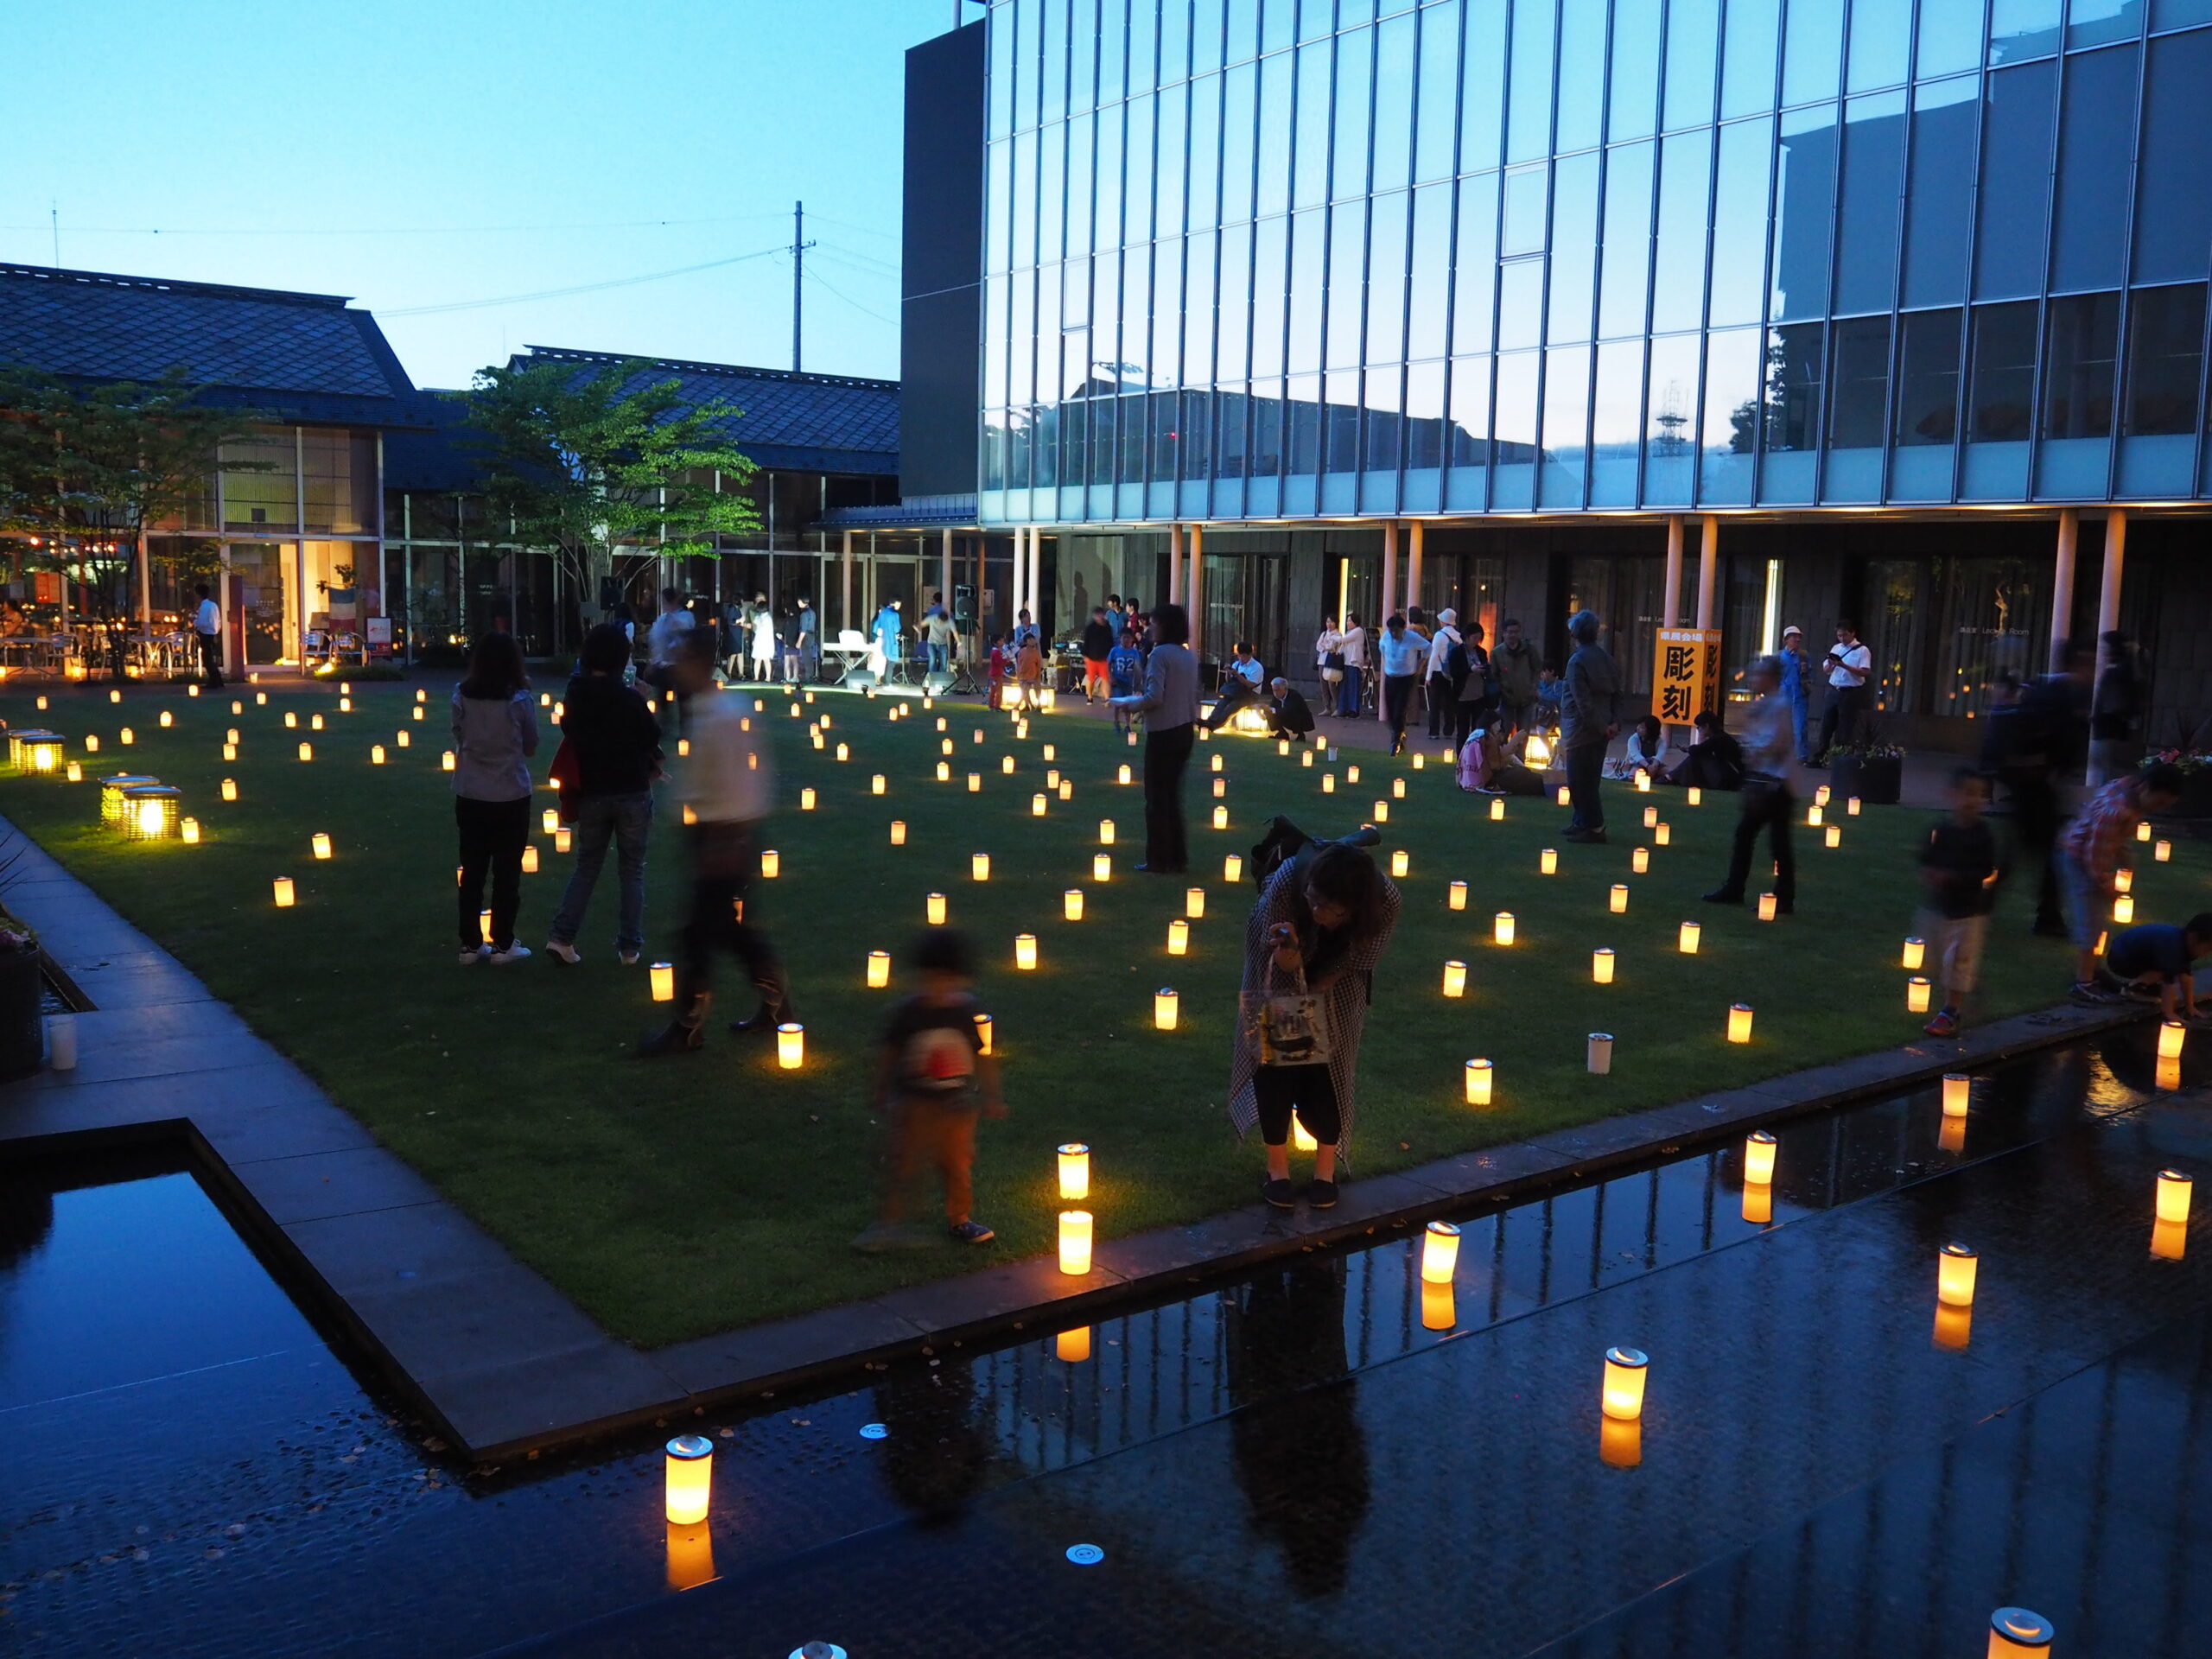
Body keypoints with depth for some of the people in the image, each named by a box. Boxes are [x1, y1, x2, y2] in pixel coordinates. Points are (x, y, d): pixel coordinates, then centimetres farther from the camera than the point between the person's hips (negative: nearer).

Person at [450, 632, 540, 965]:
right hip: (511, 797, -3)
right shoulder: (519, 699, -12)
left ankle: (471, 944, 17)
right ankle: (502, 944, 11)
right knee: (507, 872, 7)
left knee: (472, 871, 13)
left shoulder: (462, 696, -5)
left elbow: (458, 738, 4)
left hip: (470, 797, 3)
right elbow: (531, 746, -1)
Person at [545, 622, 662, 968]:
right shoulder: (629, 698, -16)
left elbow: (569, 733, 7)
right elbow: (652, 736, -7)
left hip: (591, 794, 4)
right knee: (633, 869, 8)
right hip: (632, 793, -4)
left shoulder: (574, 697, -3)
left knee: (586, 866, 16)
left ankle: (562, 936, 3)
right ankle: (629, 946, 10)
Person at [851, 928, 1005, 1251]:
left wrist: (990, 1097, 4)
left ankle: (958, 1219, 32)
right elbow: (887, 1053, 0)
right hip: (915, 1103, -2)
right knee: (903, 1162, 3)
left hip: (957, 1104, 2)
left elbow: (984, 1056, 0)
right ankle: (889, 1222, 14)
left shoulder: (970, 1011, -11)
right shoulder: (908, 1012, -13)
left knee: (958, 1164, 14)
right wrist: (882, 1094, 7)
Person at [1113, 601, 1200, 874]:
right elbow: (1194, 696, 13)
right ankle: (1177, 858, 19)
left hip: (1163, 733, -7)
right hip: (1185, 731, 7)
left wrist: (1129, 705, -5)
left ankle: (1158, 861, 8)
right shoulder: (1189, 656, 9)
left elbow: (1154, 697, -20)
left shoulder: (1160, 654, -14)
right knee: (1173, 794, 16)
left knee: (1157, 797, 3)